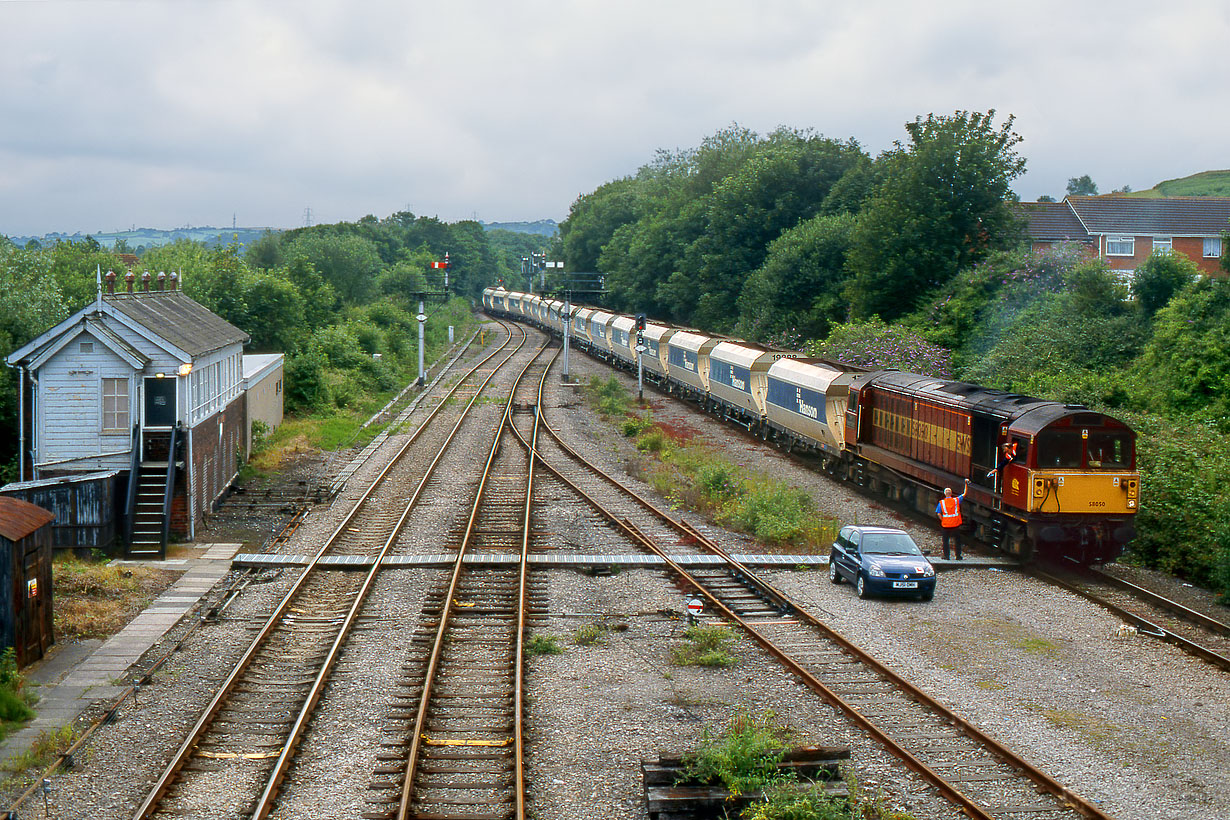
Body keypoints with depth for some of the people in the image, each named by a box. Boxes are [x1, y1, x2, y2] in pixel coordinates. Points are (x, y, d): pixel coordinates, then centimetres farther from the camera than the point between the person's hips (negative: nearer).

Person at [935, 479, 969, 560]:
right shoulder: (956, 500, 1)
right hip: (956, 524, 0)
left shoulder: (941, 502, 0)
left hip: (946, 525, 0)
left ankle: (946, 556, 7)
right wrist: (966, 484, 19)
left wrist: (943, 520, 5)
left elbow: (938, 514, -6)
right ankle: (958, 556, 10)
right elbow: (964, 494, 12)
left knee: (945, 540, 9)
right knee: (957, 541, 10)